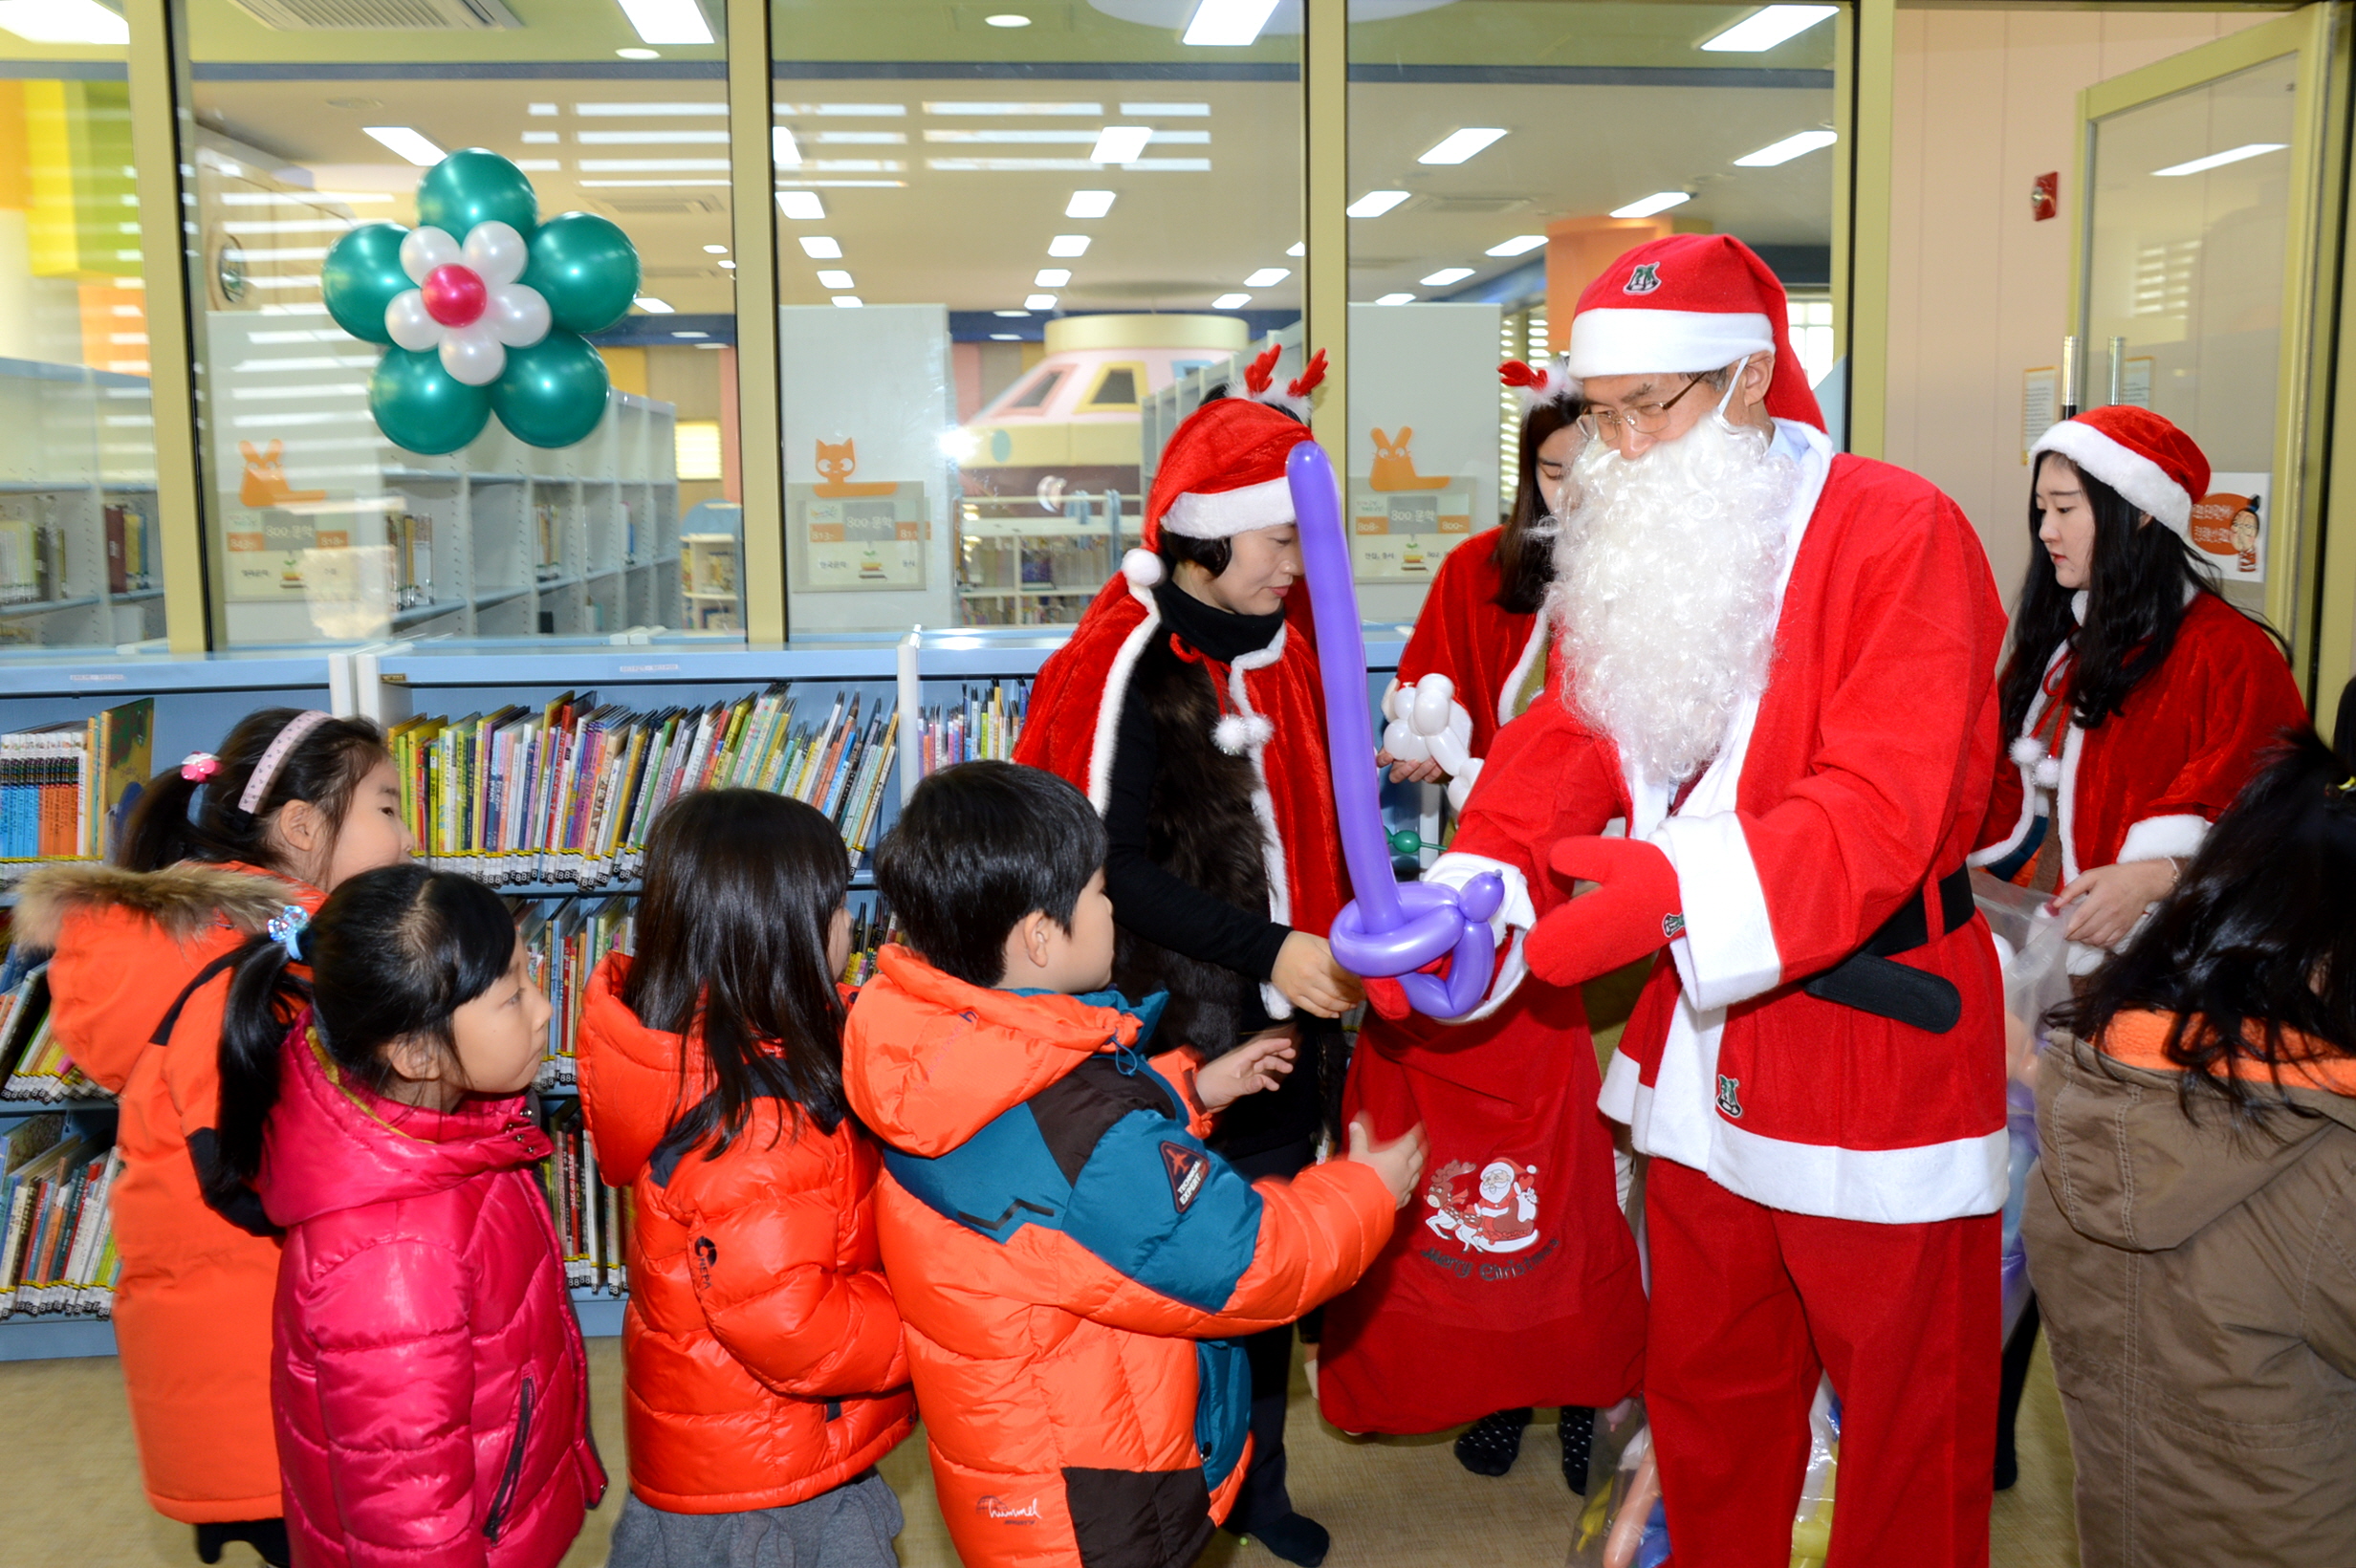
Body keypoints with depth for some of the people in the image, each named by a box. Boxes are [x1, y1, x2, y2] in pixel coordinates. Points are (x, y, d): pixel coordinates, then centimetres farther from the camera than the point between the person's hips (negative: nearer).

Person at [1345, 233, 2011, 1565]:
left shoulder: (1900, 533, -17)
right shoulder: (1637, 551, 6)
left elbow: (1876, 814, -27)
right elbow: (1564, 742, -1)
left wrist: (1655, 899, -37)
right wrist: (1471, 891, -20)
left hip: (1876, 1027, -6)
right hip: (1705, 1040, 6)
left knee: (1907, 1404, 12)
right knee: (1703, 1381, 22)